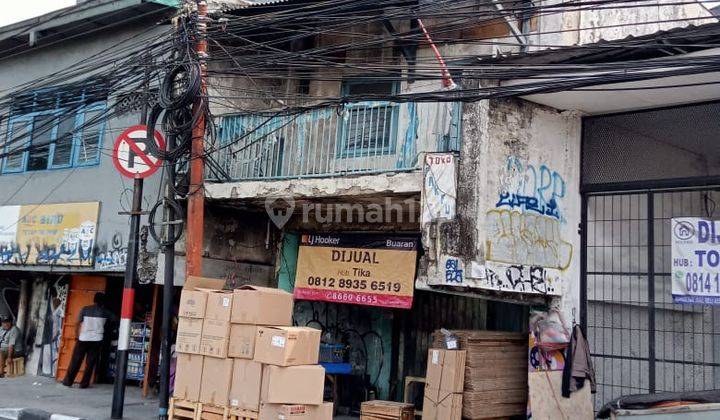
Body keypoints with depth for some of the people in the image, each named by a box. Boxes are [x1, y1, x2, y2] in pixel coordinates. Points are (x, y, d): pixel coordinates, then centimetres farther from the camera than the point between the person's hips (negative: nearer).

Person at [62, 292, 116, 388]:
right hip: (97, 340, 0)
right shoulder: (105, 312, 1)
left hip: (83, 339, 0)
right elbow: (115, 319, 4)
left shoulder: (85, 309, 0)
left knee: (76, 361, 8)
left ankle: (68, 381, 13)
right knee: (90, 362, 6)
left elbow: (78, 323, -1)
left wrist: (77, 335, 8)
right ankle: (84, 383, 6)